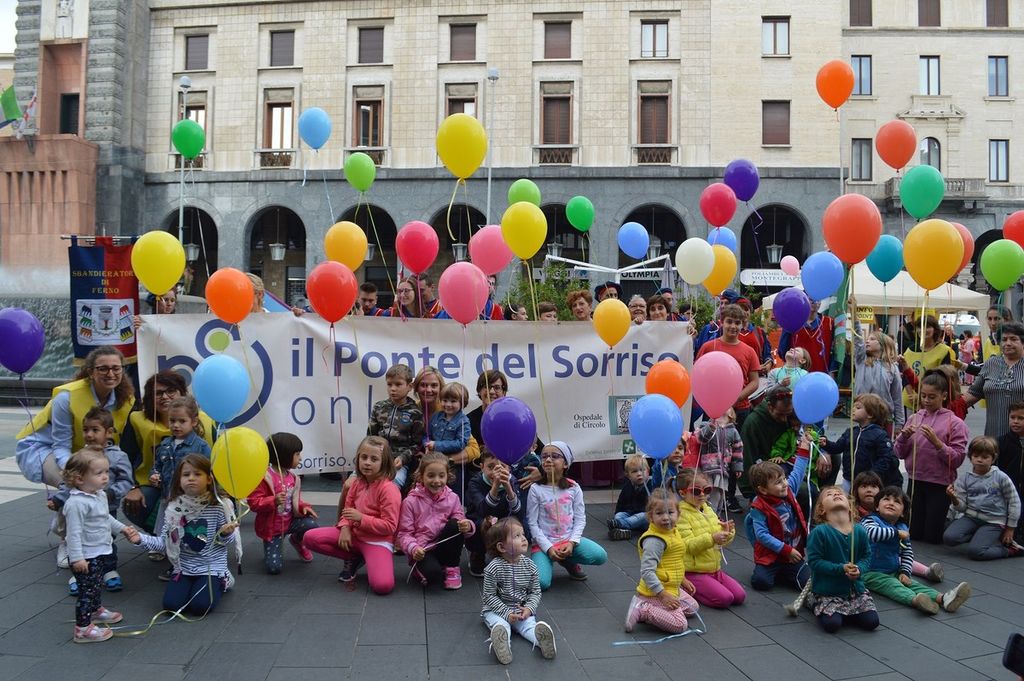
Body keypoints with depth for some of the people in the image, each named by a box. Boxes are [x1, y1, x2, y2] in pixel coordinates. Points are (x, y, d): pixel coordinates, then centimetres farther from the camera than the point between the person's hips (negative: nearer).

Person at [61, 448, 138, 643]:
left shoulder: (100, 495, 4)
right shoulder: (77, 503, -27)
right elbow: (74, 532, -27)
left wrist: (122, 528, 22)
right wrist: (77, 558, -26)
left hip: (100, 552, 10)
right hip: (86, 556, -9)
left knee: (96, 585, 26)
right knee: (87, 589, -2)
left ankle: (96, 610, 46)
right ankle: (83, 628, 7)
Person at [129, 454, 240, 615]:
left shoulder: (219, 506, -13)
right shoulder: (175, 508, -5)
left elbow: (229, 541, -4)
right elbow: (164, 543, 0)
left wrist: (226, 534, -27)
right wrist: (141, 538, -15)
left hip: (212, 568, -3)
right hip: (184, 568, 3)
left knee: (200, 605, -20)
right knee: (171, 604, -14)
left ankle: (220, 584, 14)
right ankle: (192, 585, 19)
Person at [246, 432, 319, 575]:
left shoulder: (293, 477, 2)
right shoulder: (264, 477, -20)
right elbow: (254, 503, -23)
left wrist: (303, 507, -10)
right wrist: (274, 501, -38)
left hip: (290, 521, 5)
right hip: (271, 528, -5)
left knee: (311, 525, -25)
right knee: (273, 567, -12)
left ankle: (297, 541, 12)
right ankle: (271, 546, 25)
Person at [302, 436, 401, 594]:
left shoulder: (388, 489, -20)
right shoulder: (357, 482, 2)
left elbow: (389, 526, -20)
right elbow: (348, 509, 11)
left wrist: (361, 518, -24)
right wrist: (345, 528, -10)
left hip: (377, 541, -7)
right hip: (354, 534, 7)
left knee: (383, 585, -32)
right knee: (310, 538, -6)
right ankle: (353, 558, 5)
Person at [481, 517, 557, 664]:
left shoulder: (530, 566, -2)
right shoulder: (494, 568, -14)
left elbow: (535, 592, 6)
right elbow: (489, 596, -10)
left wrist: (529, 608, -13)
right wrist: (507, 613, -18)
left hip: (522, 610, 2)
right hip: (496, 610, -2)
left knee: (529, 624, -27)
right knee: (501, 625, -32)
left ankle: (542, 638, -54)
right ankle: (500, 640, -59)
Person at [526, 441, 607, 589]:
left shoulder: (573, 488, 0)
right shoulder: (536, 489, -7)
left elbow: (580, 519, 1)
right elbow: (532, 523, -7)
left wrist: (572, 542, -14)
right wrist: (548, 548, -15)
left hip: (569, 539, 2)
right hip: (544, 543, -2)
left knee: (600, 556, -22)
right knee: (541, 583, -24)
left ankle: (568, 561, 9)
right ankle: (548, 561, 12)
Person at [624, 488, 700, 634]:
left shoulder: (672, 533, 6)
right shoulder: (654, 541, -25)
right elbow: (647, 572, -29)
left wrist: (683, 579, 25)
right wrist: (663, 595, -28)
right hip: (656, 593, -10)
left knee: (693, 608, 24)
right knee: (679, 624, -18)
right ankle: (642, 610, -8)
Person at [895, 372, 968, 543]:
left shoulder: (955, 423, -7)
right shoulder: (914, 418, 5)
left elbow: (957, 459, -13)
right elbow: (901, 454, 6)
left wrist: (936, 442, -23)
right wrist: (904, 437, -12)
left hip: (939, 484, -4)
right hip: (915, 481, 4)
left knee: (932, 537, 5)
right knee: (913, 533, 11)